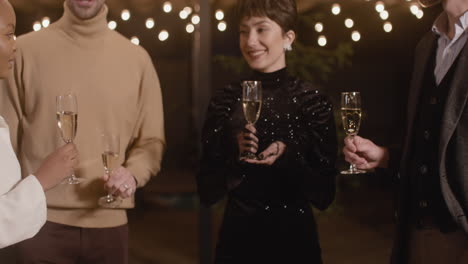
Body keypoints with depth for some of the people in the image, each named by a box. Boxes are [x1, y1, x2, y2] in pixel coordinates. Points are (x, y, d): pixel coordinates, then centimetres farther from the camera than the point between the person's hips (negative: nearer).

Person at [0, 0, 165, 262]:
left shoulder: (136, 58, 6)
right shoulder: (26, 50, 0)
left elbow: (151, 139, 10)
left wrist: (132, 173, -10)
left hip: (110, 222, 2)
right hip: (43, 220, -2)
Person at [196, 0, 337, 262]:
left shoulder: (313, 100, -6)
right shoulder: (225, 100, -2)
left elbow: (325, 194, -6)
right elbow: (207, 192, -2)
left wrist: (288, 157, -21)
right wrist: (236, 157, -18)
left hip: (294, 237, -1)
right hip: (237, 236, 2)